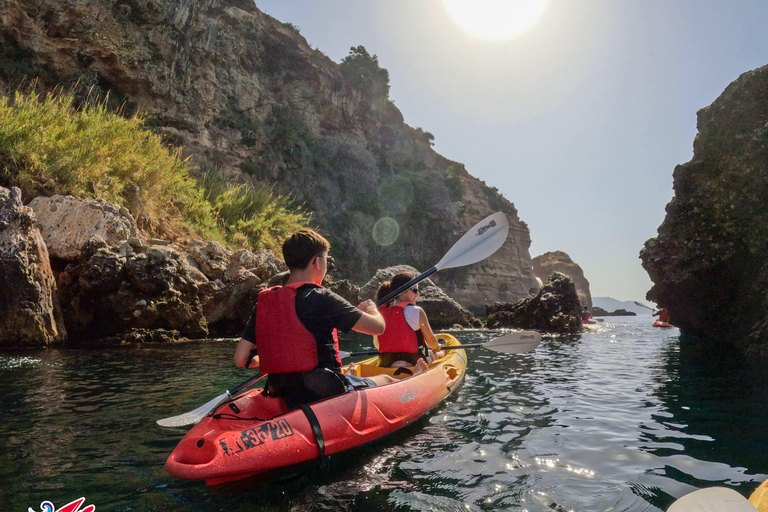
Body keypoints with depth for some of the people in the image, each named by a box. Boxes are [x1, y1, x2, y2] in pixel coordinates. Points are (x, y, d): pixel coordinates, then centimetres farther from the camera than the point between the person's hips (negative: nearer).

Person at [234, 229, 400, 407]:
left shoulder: (263, 301, 0)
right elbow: (378, 327, -12)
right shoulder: (322, 298, -15)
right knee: (386, 380, 21)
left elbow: (240, 359, 0)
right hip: (327, 393, -5)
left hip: (286, 398, 6)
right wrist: (371, 309, 11)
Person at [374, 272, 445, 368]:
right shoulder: (417, 312, -16)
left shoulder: (378, 312, -3)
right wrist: (438, 347, 20)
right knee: (441, 352, 29)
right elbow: (431, 341, -4)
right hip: (415, 363, -5)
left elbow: (377, 344, 5)